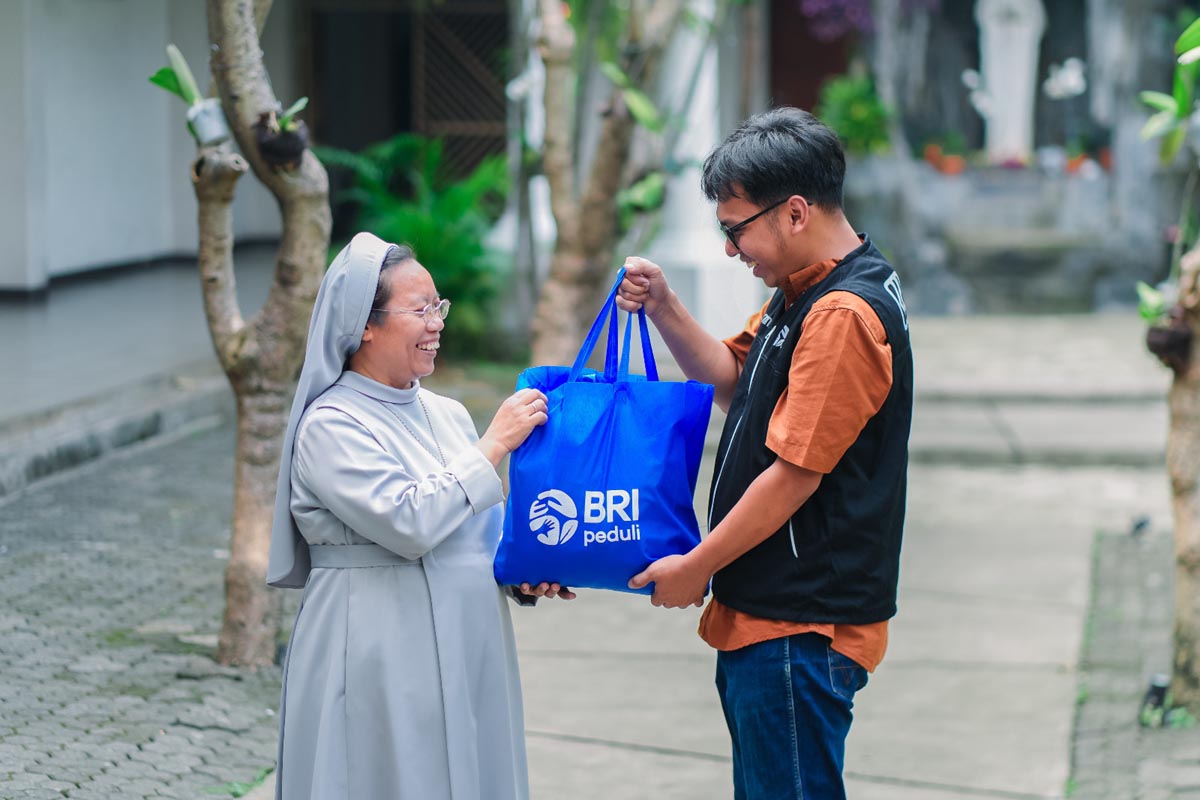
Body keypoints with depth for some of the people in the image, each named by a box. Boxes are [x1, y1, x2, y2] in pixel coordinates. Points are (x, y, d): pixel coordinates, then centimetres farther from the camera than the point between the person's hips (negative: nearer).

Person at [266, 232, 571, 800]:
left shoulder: (447, 415, 12)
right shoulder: (331, 426, -10)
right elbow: (408, 523, -21)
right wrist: (494, 445, -16)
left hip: (467, 656, 7)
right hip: (380, 662, -7)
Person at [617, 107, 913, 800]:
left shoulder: (844, 315, -22)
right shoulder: (804, 293, 11)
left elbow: (794, 474, -22)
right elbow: (731, 381, 21)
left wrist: (697, 567, -12)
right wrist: (663, 308, 4)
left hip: (802, 631, -10)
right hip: (763, 617, 10)